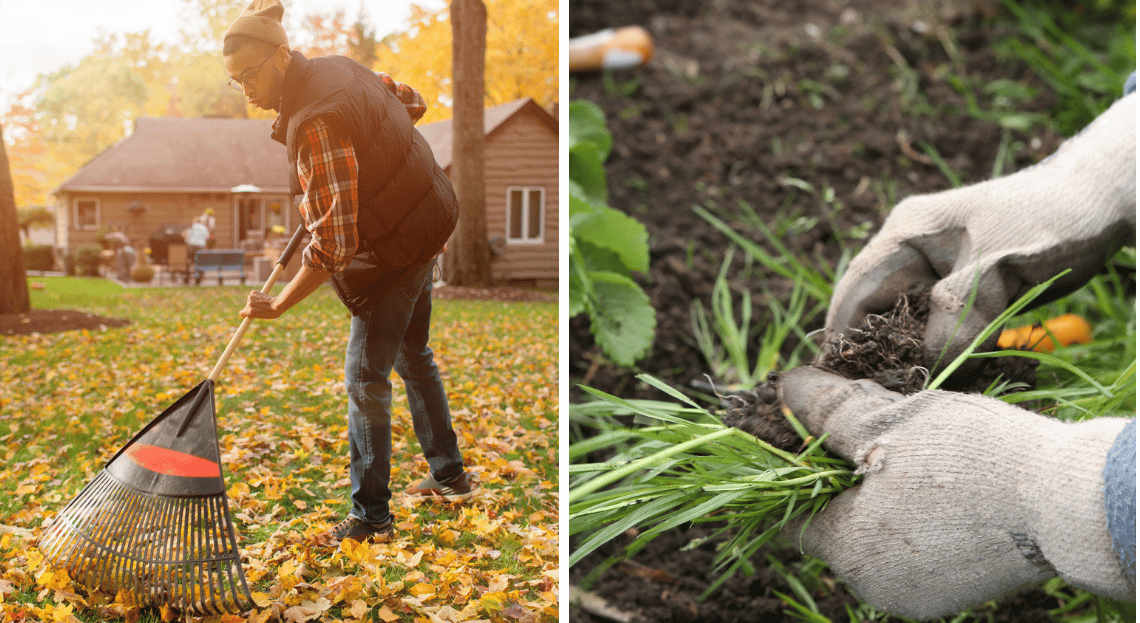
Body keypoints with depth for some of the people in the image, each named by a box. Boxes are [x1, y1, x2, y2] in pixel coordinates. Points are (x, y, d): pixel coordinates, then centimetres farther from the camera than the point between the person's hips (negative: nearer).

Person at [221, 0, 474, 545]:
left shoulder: (316, 123, -29)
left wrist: (278, 305, -22)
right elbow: (411, 102, 18)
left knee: (365, 378, -2)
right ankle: (449, 476, 36)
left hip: (391, 253, -10)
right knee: (412, 355, 22)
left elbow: (333, 245, -31)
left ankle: (370, 517, 7)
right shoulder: (337, 69, 0)